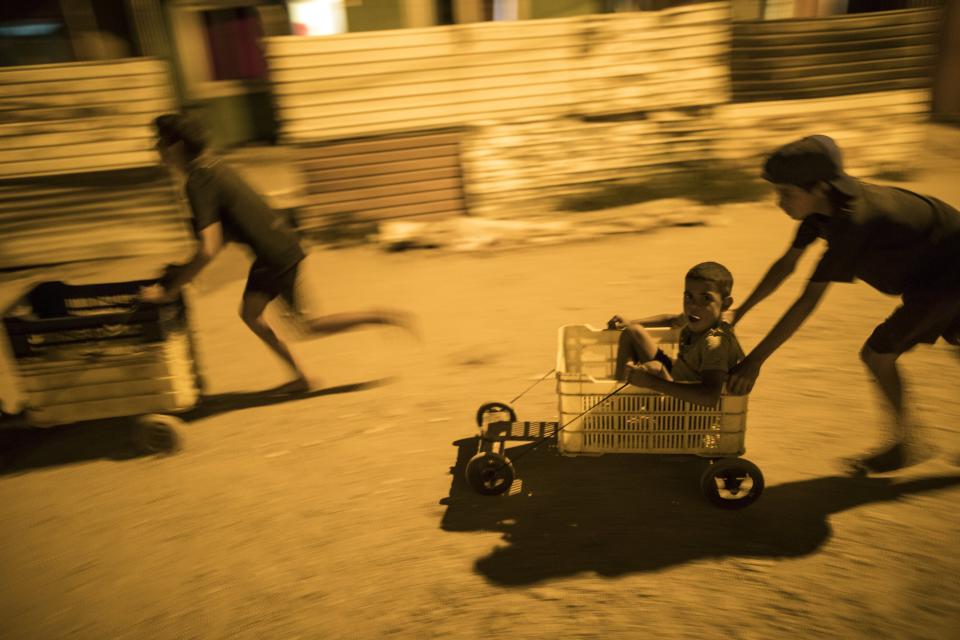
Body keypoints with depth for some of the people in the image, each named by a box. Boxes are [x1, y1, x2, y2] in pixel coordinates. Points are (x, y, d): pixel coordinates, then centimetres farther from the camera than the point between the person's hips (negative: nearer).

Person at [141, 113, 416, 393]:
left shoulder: (198, 183, -21)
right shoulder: (209, 164, 9)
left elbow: (207, 250, -29)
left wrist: (170, 289, -18)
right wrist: (184, 269, 19)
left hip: (280, 254, -9)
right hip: (269, 254, 9)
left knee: (308, 325, 1)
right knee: (250, 313, 13)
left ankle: (386, 317, 7)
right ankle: (302, 378, 21)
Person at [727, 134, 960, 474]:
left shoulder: (852, 220, -37)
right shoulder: (823, 203, -11)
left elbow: (808, 302, -38)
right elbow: (786, 264, -2)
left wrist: (754, 360, -36)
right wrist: (738, 313, -3)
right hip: (930, 263, 9)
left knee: (877, 353, -8)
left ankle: (905, 444, 12)